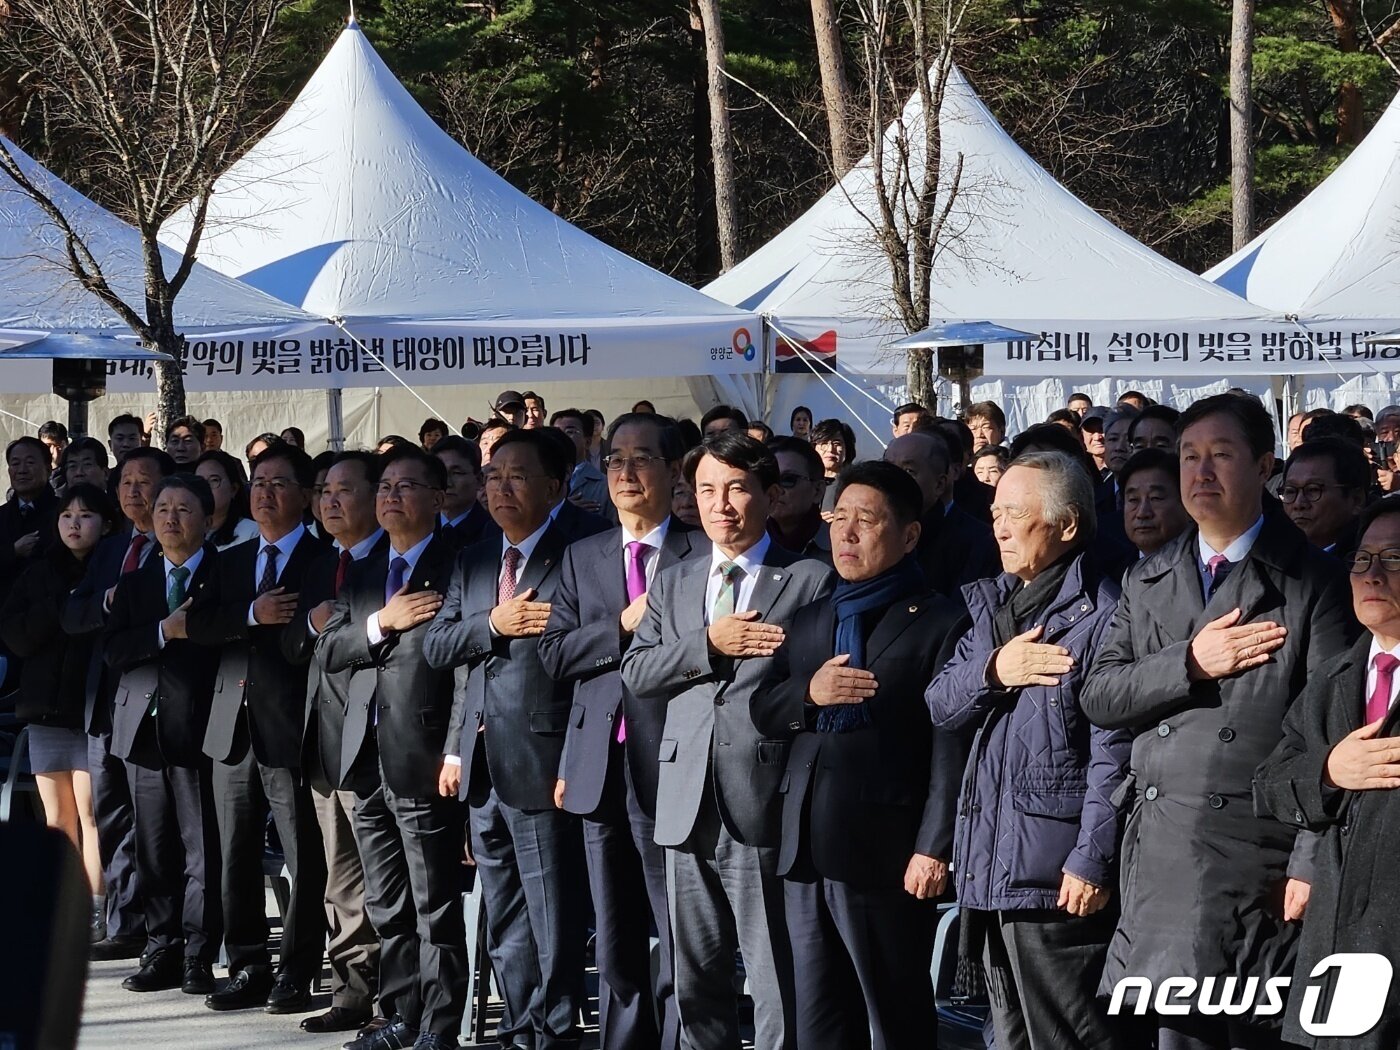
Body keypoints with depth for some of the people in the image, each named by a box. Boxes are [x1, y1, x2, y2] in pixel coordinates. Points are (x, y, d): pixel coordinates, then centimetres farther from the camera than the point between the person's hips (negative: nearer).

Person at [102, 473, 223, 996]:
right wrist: (165, 632, -9)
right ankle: (161, 951, 13)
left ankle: (199, 956, 2)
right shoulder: (135, 582, 16)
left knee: (203, 849, -3)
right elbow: (114, 649, 3)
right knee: (154, 850, 7)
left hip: (199, 730, -4)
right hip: (145, 729, 5)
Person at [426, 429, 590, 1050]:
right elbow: (437, 646, 9)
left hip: (541, 766, -7)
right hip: (482, 767, 7)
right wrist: (493, 624, -9)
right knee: (503, 925, 14)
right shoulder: (472, 563, 15)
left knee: (554, 923, -2)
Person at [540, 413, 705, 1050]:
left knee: (681, 938, -3)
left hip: (670, 765, -5)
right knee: (616, 943, 11)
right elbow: (554, 654, 4)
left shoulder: (702, 554, 0)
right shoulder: (582, 557, 14)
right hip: (600, 769, 5)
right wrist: (623, 627, -8)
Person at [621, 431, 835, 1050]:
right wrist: (708, 644, -9)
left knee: (778, 986, -3)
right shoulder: (674, 584, 17)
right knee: (696, 982, 12)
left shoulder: (811, 582, 0)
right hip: (689, 809, 5)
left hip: (764, 809, -5)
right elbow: (636, 674, 6)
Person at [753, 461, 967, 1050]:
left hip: (885, 855, -6)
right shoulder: (808, 622, 18)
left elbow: (951, 748, -11)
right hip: (806, 852, 7)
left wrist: (934, 848, -19)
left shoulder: (939, 624, -5)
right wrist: (807, 693, -6)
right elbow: (760, 715, 15)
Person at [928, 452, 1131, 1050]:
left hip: (1056, 876, -9)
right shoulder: (993, 604, 16)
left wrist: (1092, 861, -20)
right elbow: (941, 707, 11)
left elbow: (1113, 751, -17)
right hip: (989, 866, 9)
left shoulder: (1100, 613, -12)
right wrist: (991, 670, -10)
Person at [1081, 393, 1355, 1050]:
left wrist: (1314, 867, -12)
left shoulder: (1312, 582, -1)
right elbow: (1098, 697, 7)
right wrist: (1190, 663, -9)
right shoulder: (1147, 582, 14)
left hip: (1259, 856, -4)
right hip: (1162, 855, 4)